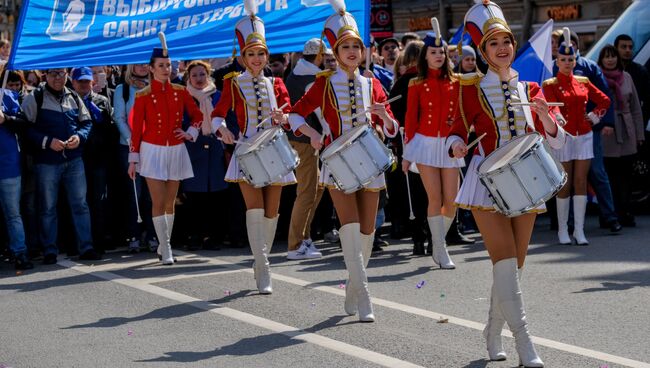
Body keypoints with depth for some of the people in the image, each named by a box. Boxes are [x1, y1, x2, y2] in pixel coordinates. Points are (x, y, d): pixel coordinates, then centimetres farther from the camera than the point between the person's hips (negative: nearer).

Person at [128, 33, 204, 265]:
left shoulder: (180, 92, 3)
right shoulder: (143, 95, -6)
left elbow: (197, 116, 17)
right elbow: (136, 128, -4)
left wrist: (191, 133, 0)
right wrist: (133, 159, -5)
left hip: (176, 151, 3)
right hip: (153, 151, -3)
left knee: (170, 202, 8)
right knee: (158, 202, -9)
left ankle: (164, 246, 18)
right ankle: (166, 250, -7)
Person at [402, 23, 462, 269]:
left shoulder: (454, 82, 7)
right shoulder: (416, 84, 3)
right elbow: (410, 118, 4)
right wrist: (407, 153, 3)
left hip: (449, 145, 2)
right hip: (426, 144, -2)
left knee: (452, 201, -3)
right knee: (435, 199, -7)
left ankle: (438, 243, 20)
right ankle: (441, 253, 0)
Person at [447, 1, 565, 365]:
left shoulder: (530, 89, 9)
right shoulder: (472, 89, 1)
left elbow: (556, 141, 5)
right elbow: (458, 130, 4)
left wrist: (545, 119, -16)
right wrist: (457, 145, -20)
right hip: (487, 183, -4)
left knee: (515, 265, 8)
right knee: (506, 262, -14)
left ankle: (493, 334, 27)